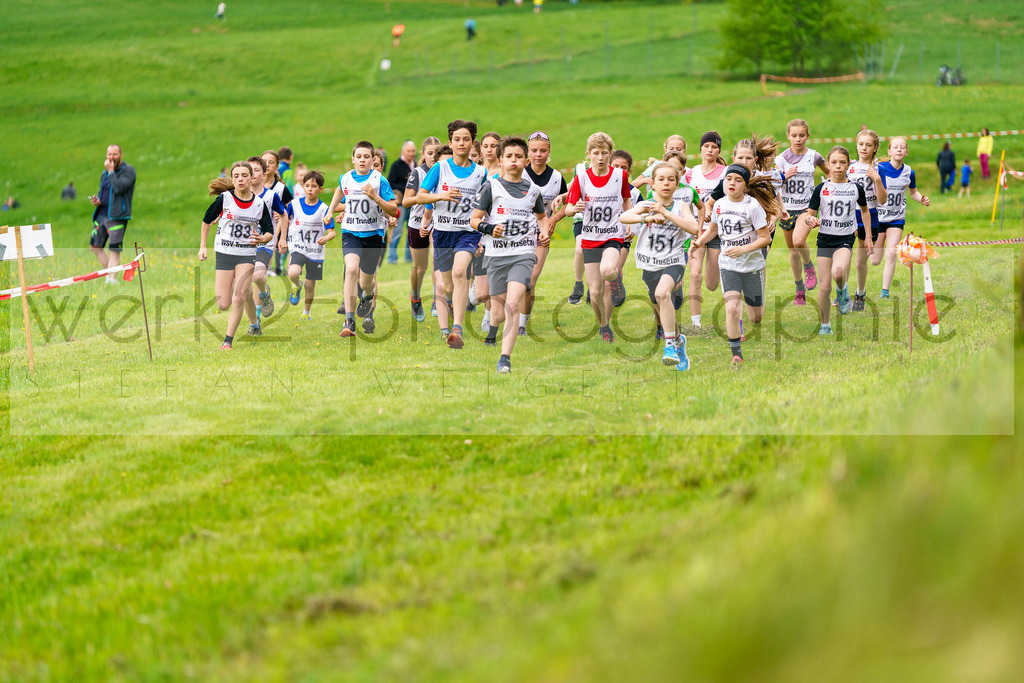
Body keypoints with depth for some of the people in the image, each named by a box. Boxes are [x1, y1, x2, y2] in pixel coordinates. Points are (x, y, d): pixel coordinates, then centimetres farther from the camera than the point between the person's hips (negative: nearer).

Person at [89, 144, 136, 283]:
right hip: (102, 214, 8)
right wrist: (97, 201, 6)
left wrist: (111, 171, -13)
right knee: (95, 246, 10)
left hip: (117, 216, -8)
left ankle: (112, 279, -13)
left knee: (114, 250, -11)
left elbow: (119, 188, -20)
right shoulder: (104, 174, 18)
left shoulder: (128, 171, -5)